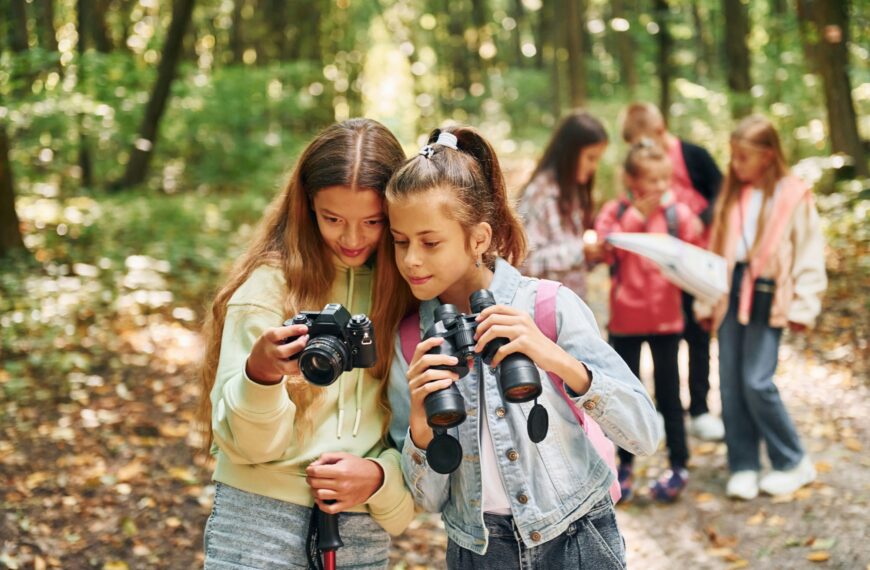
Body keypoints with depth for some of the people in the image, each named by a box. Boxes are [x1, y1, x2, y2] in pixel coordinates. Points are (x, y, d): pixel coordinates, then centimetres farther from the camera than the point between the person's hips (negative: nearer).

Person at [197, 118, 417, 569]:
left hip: (363, 530, 3)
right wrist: (261, 373, -27)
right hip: (261, 520, -3)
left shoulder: (408, 291, 1)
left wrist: (381, 475, -13)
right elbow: (242, 442, -9)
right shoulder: (270, 283, -8)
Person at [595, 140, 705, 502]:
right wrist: (635, 215, -22)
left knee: (668, 392, 7)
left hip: (666, 317, -1)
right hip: (625, 318, 1)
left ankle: (679, 466, 18)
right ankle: (625, 465, 25)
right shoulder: (615, 211, -3)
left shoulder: (678, 214, -4)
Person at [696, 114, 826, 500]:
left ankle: (793, 463, 9)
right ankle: (743, 467, 13)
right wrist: (707, 301, 10)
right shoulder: (732, 194, 13)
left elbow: (809, 254, -3)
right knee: (730, 382, 3)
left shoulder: (794, 196, -3)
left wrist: (802, 306, -8)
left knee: (757, 382, -9)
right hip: (731, 291, 5)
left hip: (768, 296, -5)